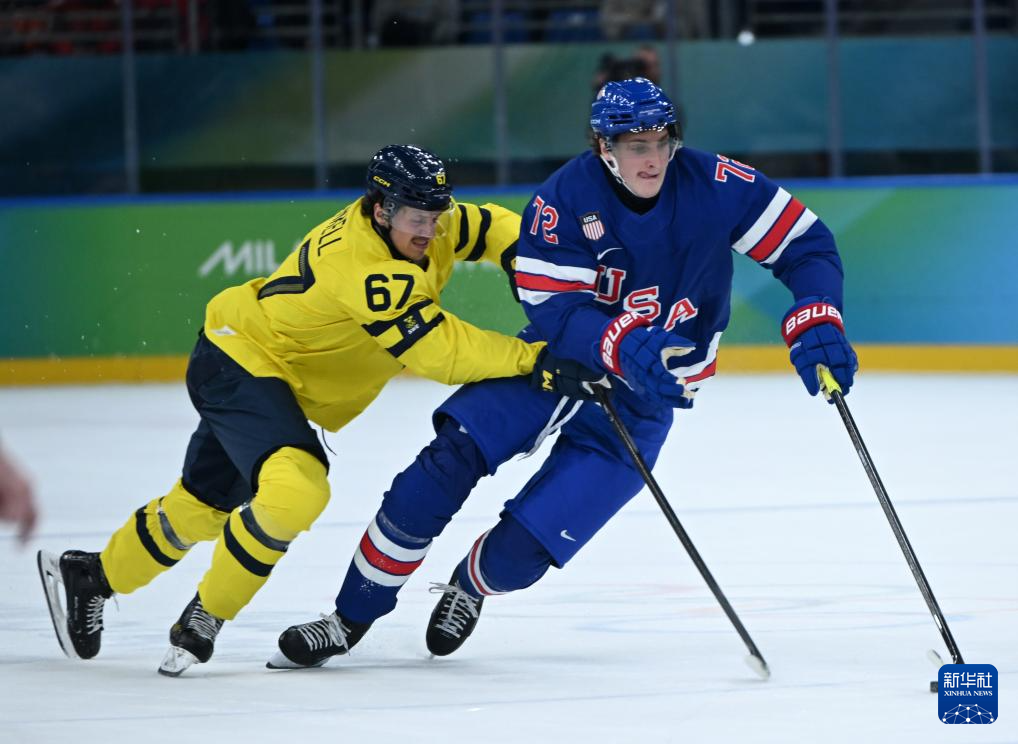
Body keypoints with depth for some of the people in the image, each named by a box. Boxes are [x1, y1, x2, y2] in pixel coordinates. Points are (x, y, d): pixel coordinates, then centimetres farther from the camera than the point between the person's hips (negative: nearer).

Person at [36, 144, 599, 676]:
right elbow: (434, 349, -33)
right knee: (295, 490, -29)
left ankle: (91, 576, 40)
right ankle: (205, 618, -13)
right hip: (242, 360, -10)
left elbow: (493, 228, 8)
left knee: (203, 504, 21)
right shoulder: (361, 264, -33)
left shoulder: (424, 226, -7)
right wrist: (530, 359, -32)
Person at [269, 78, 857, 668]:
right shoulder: (564, 200, -17)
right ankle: (351, 619, -8)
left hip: (643, 397, -1)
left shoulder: (713, 186, -15)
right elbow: (555, 311, -23)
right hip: (556, 359, 1)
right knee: (449, 460, -22)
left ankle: (471, 585, 25)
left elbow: (806, 245, -7)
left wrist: (817, 323, -24)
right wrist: (623, 343, -41)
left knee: (522, 548, -14)